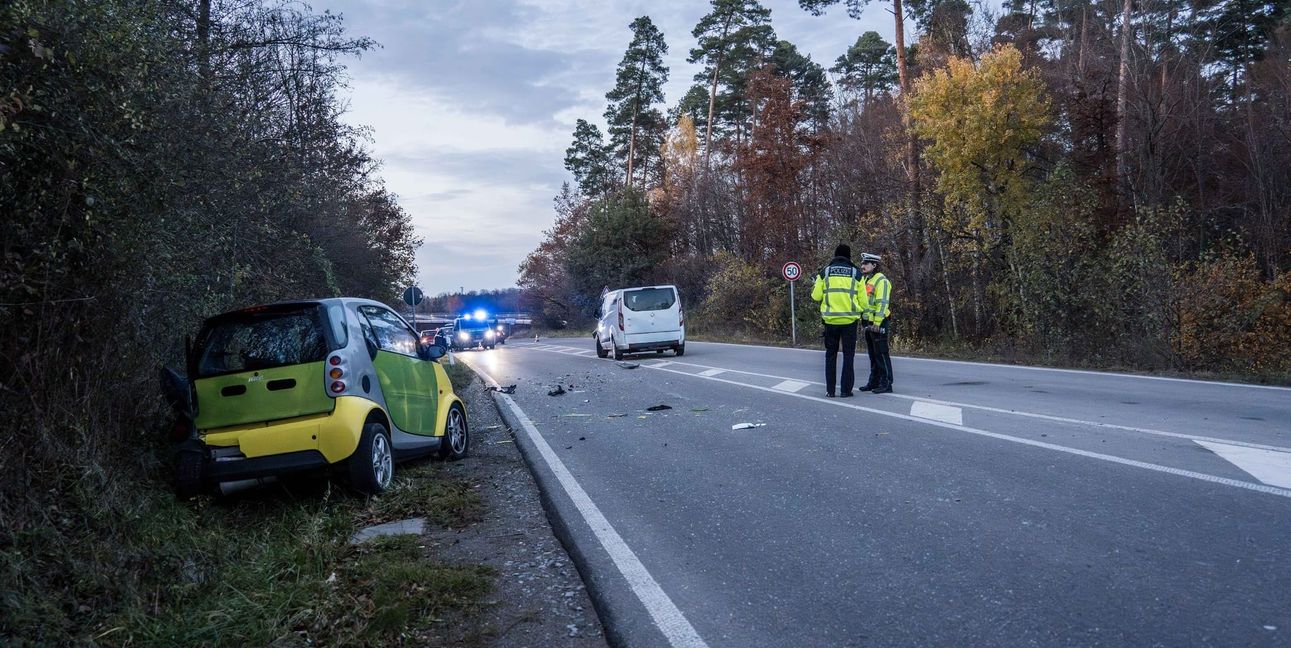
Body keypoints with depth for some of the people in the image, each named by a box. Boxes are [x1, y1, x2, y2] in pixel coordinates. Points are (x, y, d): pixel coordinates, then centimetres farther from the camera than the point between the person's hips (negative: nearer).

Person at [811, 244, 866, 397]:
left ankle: (830, 390, 11)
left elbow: (816, 296, 0)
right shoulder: (855, 273, 0)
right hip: (850, 320, -1)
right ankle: (846, 390, 6)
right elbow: (863, 300, 0)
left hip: (830, 320, 1)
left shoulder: (825, 272, 1)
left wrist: (817, 282, 19)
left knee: (831, 355, 12)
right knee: (848, 355, 8)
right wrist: (858, 311, 20)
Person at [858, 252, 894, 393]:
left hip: (879, 324, -9)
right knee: (872, 355, 13)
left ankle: (886, 383, -2)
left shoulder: (881, 281, -12)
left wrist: (877, 323, -23)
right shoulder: (867, 281, 18)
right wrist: (863, 320, 20)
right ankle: (874, 382, 20)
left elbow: (882, 303, -19)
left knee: (881, 354, -6)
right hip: (868, 324, 9)